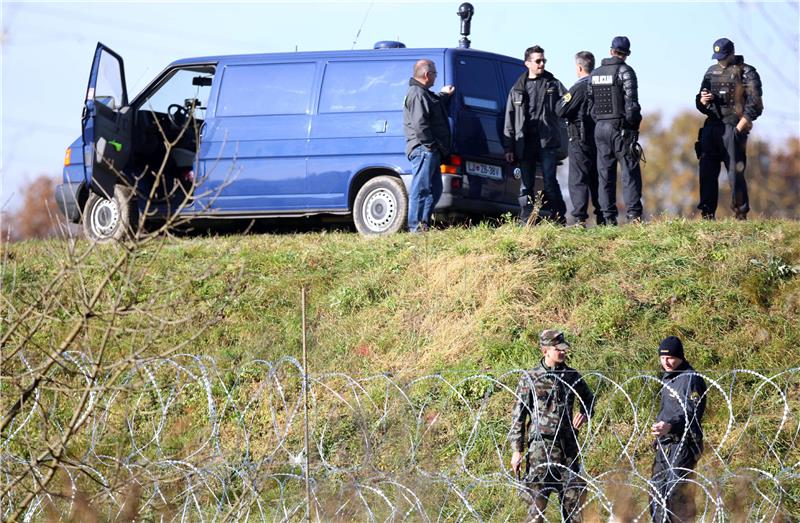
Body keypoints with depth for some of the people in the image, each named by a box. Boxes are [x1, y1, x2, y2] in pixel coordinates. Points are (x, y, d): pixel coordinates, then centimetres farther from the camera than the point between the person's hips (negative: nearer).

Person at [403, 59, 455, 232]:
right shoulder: (417, 94, -12)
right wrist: (430, 144, -21)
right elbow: (420, 123, -20)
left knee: (435, 190, 13)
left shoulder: (424, 94, 23)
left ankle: (424, 223, 15)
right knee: (421, 189, -12)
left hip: (430, 152, 11)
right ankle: (415, 226, -13)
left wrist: (444, 96, 31)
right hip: (423, 149, -11)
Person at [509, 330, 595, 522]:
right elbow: (518, 416, -1)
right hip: (541, 446, -4)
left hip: (568, 446, 4)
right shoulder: (530, 379, -2)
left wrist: (585, 413, 6)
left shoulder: (572, 376, 9)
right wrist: (517, 450, -6)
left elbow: (588, 398, 29)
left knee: (573, 499, 6)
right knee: (537, 502, -6)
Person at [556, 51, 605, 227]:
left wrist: (562, 99, 5)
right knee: (597, 180, 14)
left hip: (580, 140, -7)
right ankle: (602, 218, 15)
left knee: (578, 181, -6)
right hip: (599, 138, 7)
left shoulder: (578, 88, -13)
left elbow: (560, 111, -15)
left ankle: (580, 219, -14)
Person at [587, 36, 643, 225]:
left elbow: (590, 101, 12)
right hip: (621, 128, -5)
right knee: (630, 172, -5)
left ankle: (609, 218, 5)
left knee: (605, 174, 8)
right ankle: (633, 214, -15)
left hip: (600, 129, 5)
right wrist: (633, 124, -5)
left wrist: (598, 120, 15)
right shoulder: (625, 71, -8)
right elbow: (631, 102, -13)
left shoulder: (595, 74, 11)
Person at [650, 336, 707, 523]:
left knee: (676, 494, -16)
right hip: (664, 445, 10)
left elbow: (692, 413, -23)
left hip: (683, 445, -10)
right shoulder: (667, 378, 18)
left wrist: (670, 426, -38)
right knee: (657, 493, 12)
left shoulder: (691, 379, -12)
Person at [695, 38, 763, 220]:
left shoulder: (746, 73, -1)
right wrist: (702, 100, -1)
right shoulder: (712, 72, 18)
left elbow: (755, 104, -8)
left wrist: (739, 127, -14)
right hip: (711, 127, 6)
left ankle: (741, 214, -4)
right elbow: (700, 104, 24)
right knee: (707, 172, 2)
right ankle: (707, 215, 6)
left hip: (733, 128, -6)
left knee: (735, 172, -9)